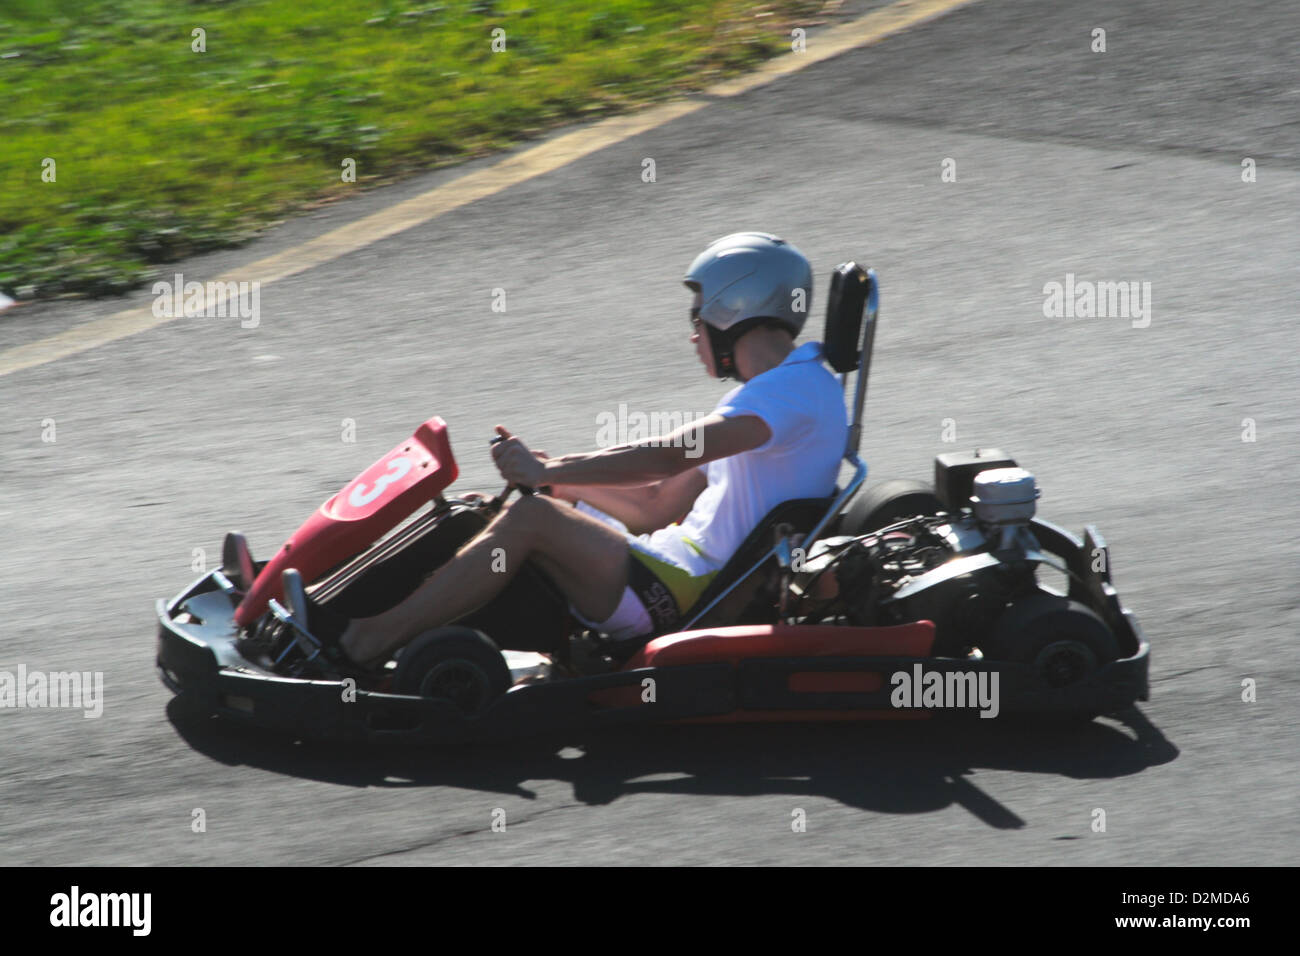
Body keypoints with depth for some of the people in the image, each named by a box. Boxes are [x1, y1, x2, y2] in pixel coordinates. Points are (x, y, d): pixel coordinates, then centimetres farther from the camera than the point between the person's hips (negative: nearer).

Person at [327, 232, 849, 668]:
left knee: (529, 518, -19)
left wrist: (550, 471, -17)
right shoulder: (770, 398, 22)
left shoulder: (801, 386, -12)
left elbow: (669, 456, -22)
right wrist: (548, 470, 13)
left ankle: (369, 642, -18)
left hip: (686, 598, -10)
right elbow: (658, 507, 20)